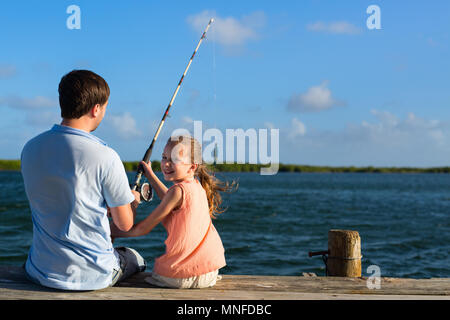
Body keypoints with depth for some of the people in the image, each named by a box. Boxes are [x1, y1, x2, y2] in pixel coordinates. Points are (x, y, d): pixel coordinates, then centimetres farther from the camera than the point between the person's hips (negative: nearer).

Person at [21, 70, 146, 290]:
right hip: (92, 276, -4)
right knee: (135, 259, 28)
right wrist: (134, 201, 15)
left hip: (40, 273, 5)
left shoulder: (30, 149, -3)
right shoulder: (105, 158, -20)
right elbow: (125, 224, -8)